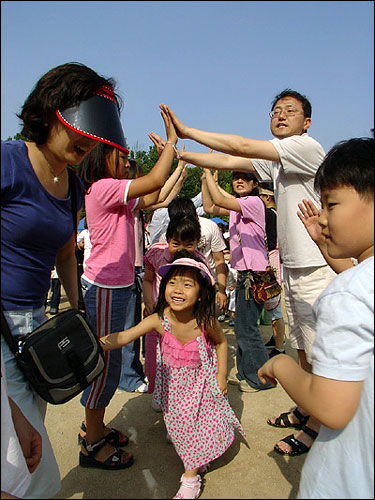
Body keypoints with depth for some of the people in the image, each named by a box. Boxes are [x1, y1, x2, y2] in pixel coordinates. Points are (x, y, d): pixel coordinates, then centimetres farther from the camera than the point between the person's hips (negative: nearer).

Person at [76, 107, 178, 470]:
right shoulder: (102, 188, -15)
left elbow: (151, 197, 18)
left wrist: (170, 151, 17)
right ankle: (92, 444, 17)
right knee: (105, 362, 0)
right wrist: (171, 140, -9)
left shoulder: (114, 195, 14)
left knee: (107, 359, 17)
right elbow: (154, 181, -21)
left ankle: (94, 427, 33)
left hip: (115, 286, 10)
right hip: (105, 287, -10)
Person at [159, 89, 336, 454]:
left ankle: (316, 426, 20)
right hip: (291, 266, 9)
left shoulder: (308, 147, -13)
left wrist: (187, 131, -14)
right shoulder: (275, 161, 12)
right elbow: (229, 162, 10)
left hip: (317, 269, -9)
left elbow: (242, 147, -19)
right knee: (302, 348, 20)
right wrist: (179, 153, 5)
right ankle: (305, 410, 37)